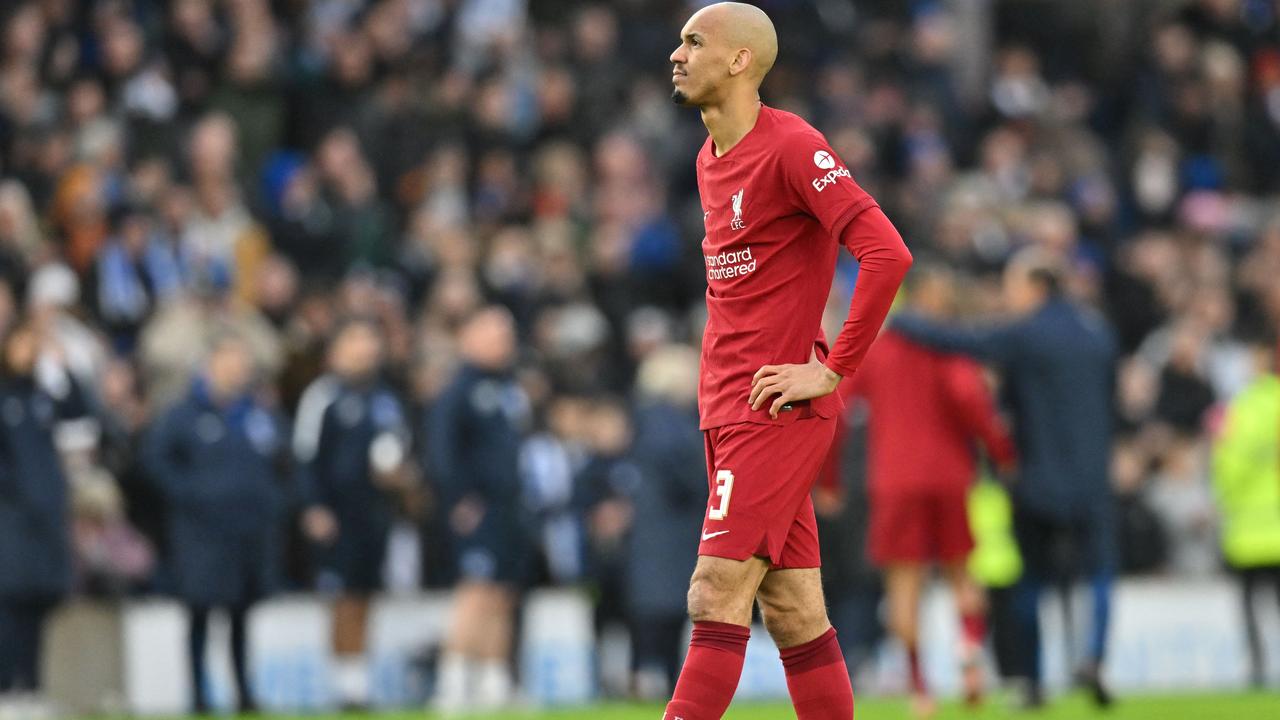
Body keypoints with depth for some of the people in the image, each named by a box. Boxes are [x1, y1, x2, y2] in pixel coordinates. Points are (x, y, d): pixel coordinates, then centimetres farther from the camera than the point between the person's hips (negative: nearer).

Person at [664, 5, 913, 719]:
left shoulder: (791, 146, -12)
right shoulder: (711, 160, 16)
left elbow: (887, 253, -20)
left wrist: (832, 372, -18)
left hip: (776, 410, -9)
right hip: (728, 411, 9)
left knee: (718, 598, -13)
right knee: (793, 608, 7)